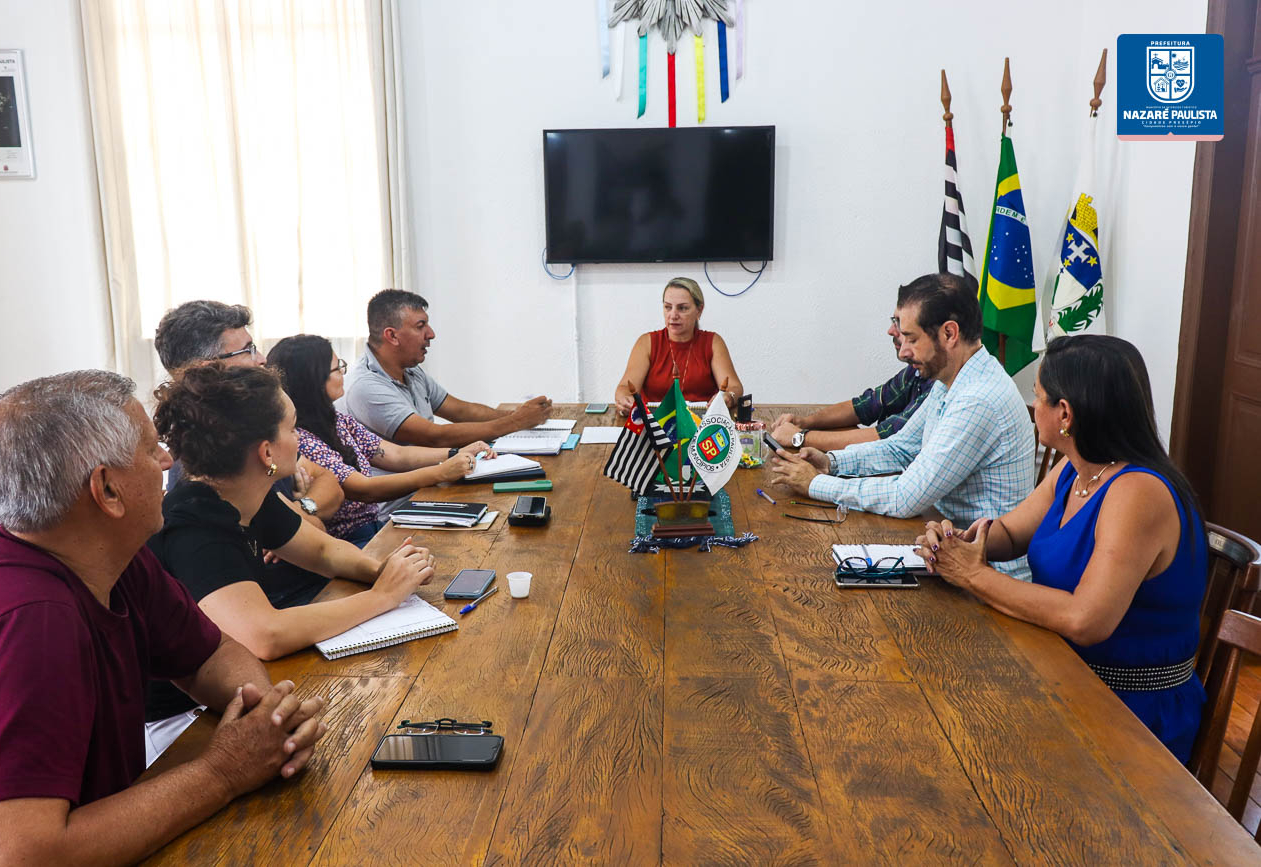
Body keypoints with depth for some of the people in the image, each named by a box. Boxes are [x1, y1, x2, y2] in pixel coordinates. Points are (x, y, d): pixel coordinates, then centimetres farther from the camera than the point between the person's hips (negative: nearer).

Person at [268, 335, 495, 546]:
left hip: (373, 529, 8)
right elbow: (364, 490, -23)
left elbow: (396, 455, 10)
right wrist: (441, 472, -25)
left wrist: (456, 454, -3)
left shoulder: (338, 421, 9)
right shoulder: (298, 439, -19)